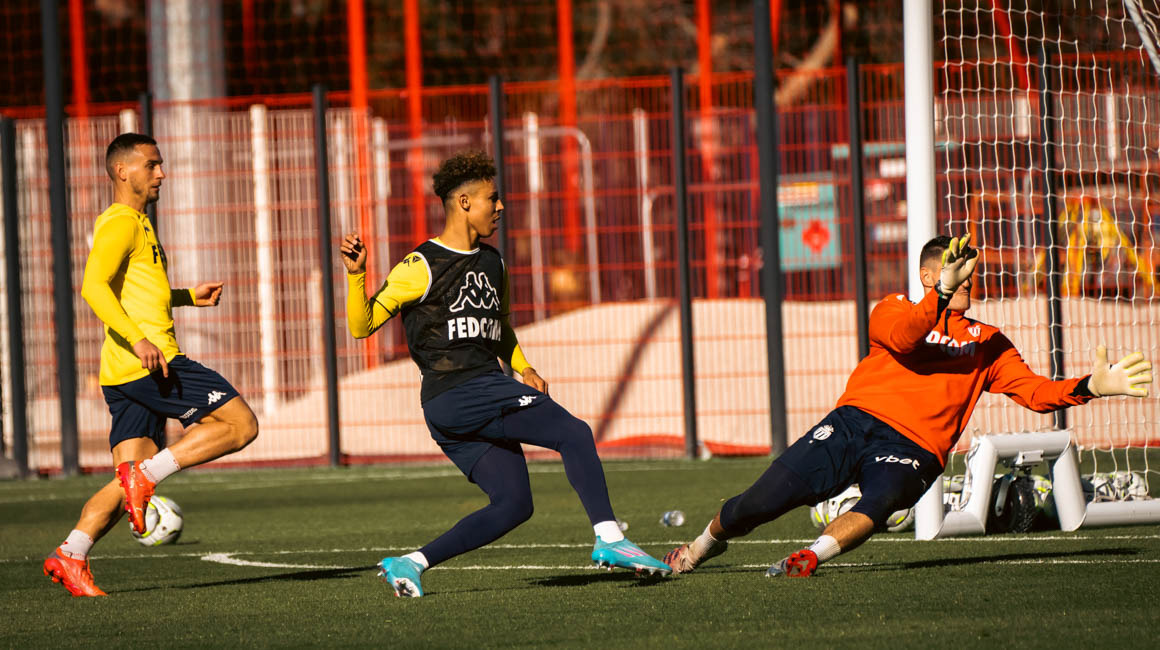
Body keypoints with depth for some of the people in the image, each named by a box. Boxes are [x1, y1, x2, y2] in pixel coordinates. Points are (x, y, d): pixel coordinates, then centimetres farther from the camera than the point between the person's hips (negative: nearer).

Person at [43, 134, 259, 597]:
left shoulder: (136, 224, 25)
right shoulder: (120, 224, -7)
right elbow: (94, 286, -22)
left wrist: (189, 297, 29)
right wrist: (138, 339, -32)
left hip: (127, 377, 10)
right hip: (146, 363, -10)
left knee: (132, 483, 5)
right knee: (240, 424, -10)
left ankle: (70, 555, -5)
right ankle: (145, 476, -15)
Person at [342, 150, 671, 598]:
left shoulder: (492, 264, 18)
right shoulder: (421, 267, -5)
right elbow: (362, 326, -5)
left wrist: (522, 368, 13)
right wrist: (355, 274, -21)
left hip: (488, 390, 9)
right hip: (453, 396, -9)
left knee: (513, 505, 1)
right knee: (575, 434, -17)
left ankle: (410, 564, 4)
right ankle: (608, 539, -21)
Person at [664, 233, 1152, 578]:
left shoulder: (986, 343, 21)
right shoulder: (895, 309, 16)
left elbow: (1034, 391, 11)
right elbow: (902, 337, -8)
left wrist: (1089, 387, -5)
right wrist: (943, 294, -22)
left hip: (912, 446, 0)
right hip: (856, 421, 0)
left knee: (882, 500, -37)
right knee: (765, 499, -11)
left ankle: (813, 555, -52)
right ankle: (705, 543, 16)